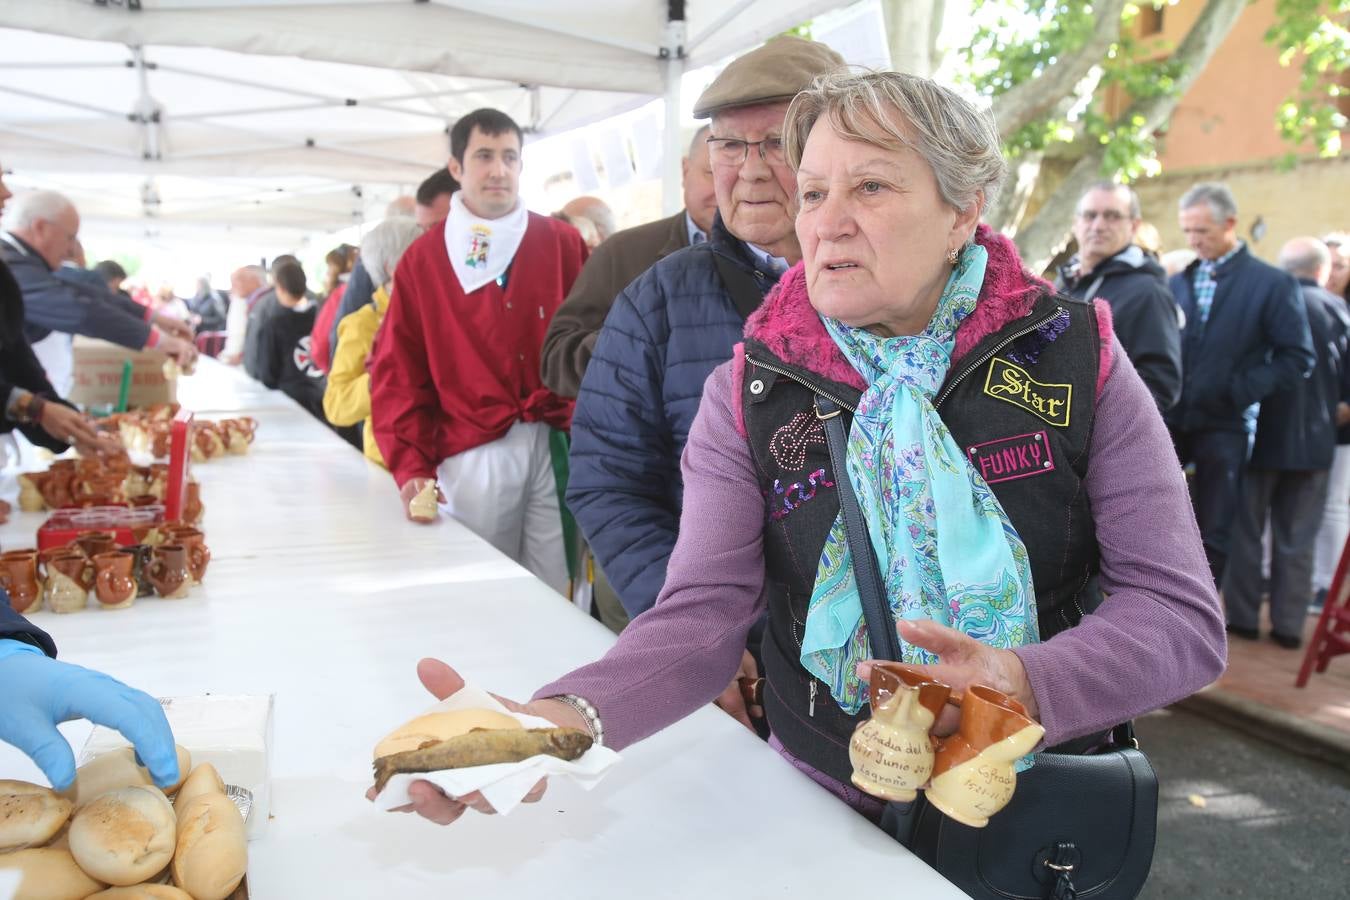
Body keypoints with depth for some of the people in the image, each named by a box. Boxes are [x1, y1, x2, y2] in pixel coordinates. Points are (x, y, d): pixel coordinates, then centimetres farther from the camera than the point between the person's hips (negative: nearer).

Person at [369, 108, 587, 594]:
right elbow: (398, 371, 3)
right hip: (472, 454, 0)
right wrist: (411, 467, -7)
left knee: (558, 594, 3)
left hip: (560, 443, 0)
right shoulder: (423, 258, 7)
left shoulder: (562, 243, 8)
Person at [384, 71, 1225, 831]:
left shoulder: (1078, 361, -11)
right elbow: (703, 613, -19)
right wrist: (565, 718, -38)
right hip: (826, 807, 1)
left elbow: (1185, 615, -14)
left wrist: (1027, 681, -33)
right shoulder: (747, 397, -9)